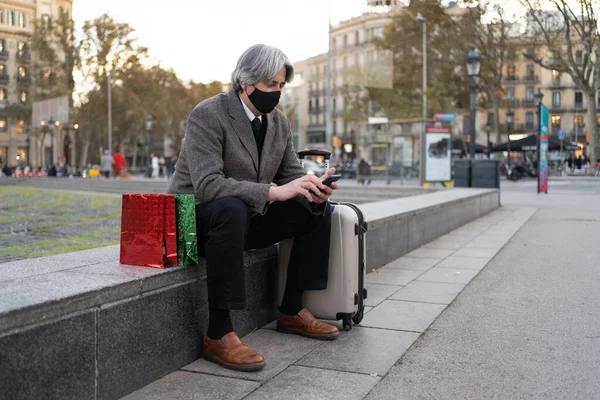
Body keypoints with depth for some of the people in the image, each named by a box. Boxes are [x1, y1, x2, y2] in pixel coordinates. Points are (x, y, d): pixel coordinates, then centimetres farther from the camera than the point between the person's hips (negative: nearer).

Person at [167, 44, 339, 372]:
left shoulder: (279, 121, 4)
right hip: (194, 218, -7)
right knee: (231, 208, -40)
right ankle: (218, 335, -33)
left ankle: (291, 311, 6)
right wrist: (274, 191, -40)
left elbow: (290, 175, 5)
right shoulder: (208, 115, -19)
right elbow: (207, 185, -31)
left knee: (317, 210, -2)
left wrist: (313, 190, -19)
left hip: (245, 217, 8)